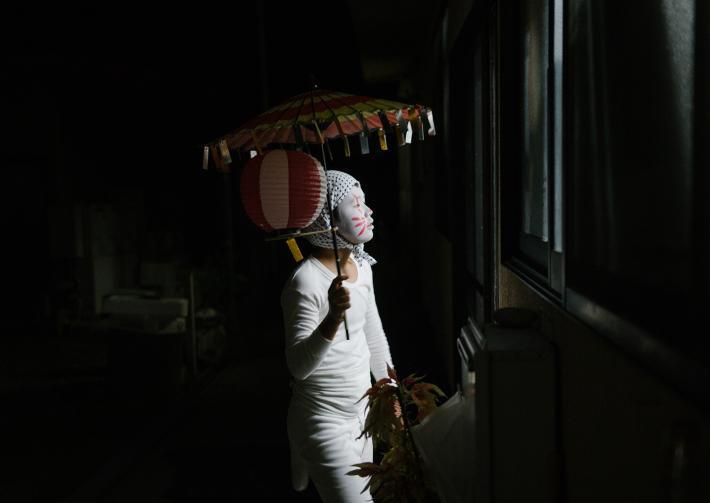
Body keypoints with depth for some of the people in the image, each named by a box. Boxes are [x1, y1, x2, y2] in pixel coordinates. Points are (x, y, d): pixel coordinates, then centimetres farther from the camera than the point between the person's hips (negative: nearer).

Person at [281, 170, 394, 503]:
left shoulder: (361, 265, 3)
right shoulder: (306, 281, -22)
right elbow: (298, 367, -27)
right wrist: (333, 319, -41)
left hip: (361, 413, 8)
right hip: (324, 421, -8)